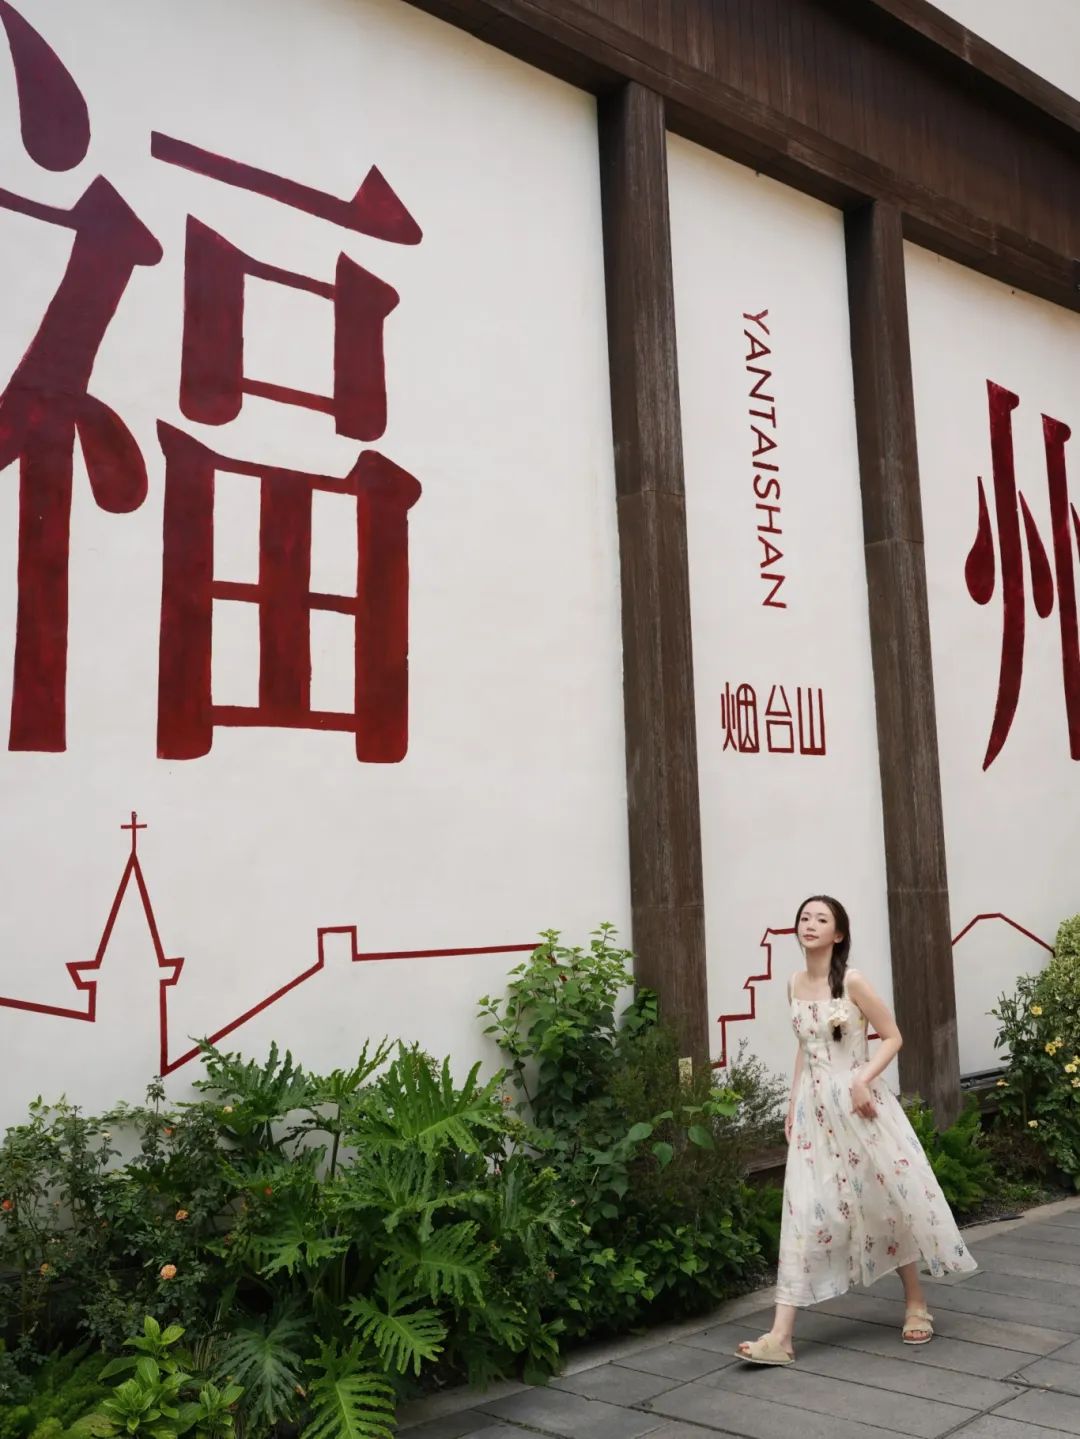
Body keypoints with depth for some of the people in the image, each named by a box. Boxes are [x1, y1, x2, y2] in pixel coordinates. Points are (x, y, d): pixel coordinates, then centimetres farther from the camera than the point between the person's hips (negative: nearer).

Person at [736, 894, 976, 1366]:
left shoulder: (852, 981, -11)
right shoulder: (794, 985, 5)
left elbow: (892, 1037, -6)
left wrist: (863, 1080, -18)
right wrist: (792, 1104, 13)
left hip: (858, 1104, -4)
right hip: (814, 1110, 4)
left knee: (890, 1197, 8)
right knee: (805, 1212, 0)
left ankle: (916, 1303, 32)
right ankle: (780, 1337, -2)